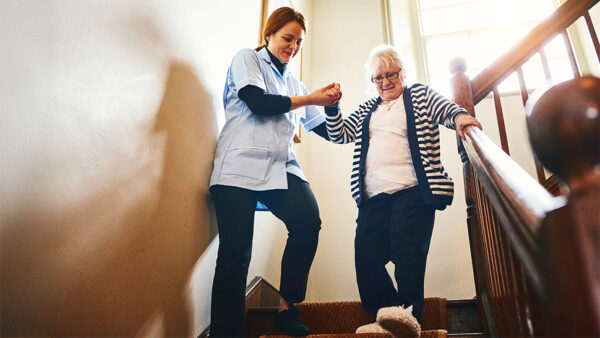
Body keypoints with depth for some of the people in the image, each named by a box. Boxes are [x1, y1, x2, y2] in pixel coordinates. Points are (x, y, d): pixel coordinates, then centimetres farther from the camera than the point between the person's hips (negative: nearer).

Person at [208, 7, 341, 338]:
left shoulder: (294, 84, 26)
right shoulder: (247, 59, 13)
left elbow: (327, 130, 28)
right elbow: (258, 102, -6)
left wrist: (331, 103, 11)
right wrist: (311, 98, 0)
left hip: (281, 167, 4)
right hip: (240, 165, -4)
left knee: (309, 220, -23)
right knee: (235, 254, -12)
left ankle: (287, 309, -7)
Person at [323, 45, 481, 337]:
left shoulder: (420, 95, 16)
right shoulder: (367, 110, 27)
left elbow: (446, 109, 1)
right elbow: (339, 134, 24)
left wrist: (459, 116, -22)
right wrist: (332, 107, 8)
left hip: (412, 192, -4)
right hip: (373, 198, 4)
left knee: (407, 253, -17)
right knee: (366, 259, -7)